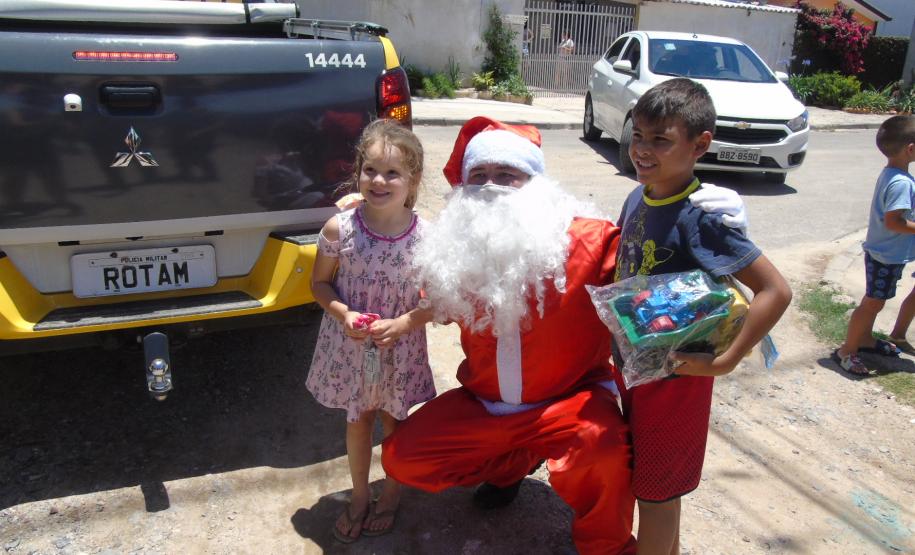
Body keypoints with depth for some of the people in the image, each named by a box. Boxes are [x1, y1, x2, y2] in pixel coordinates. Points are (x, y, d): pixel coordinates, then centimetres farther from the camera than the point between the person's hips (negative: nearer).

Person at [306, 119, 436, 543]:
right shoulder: (339, 229, -15)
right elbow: (320, 283, -2)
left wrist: (404, 323, -23)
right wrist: (343, 314, -20)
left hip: (399, 350, -1)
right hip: (350, 346, 1)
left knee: (393, 422, 18)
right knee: (357, 420, 18)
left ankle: (390, 495, 45)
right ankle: (359, 497, 43)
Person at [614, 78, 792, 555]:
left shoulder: (701, 217, -24)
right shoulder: (637, 198, -2)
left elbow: (776, 291, -24)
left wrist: (724, 362, -24)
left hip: (674, 374, -8)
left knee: (656, 489, 10)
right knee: (640, 472, 25)